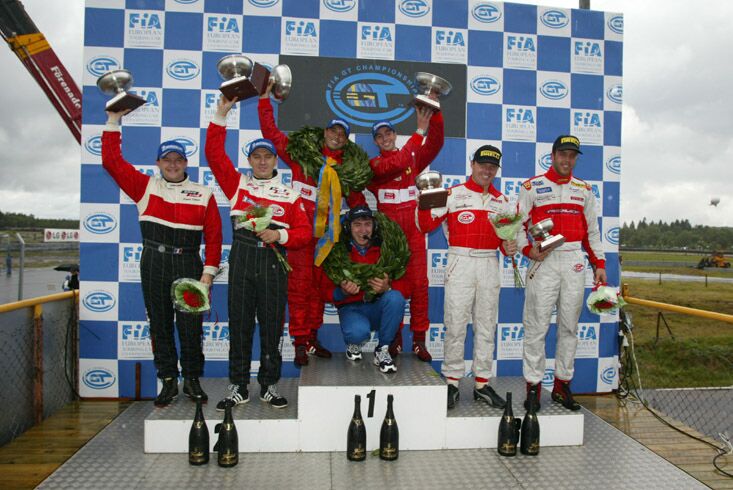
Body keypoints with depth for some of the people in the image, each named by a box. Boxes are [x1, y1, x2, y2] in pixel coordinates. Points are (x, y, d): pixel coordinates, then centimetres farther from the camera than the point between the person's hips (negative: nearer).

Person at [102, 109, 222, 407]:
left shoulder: (203, 195, 5)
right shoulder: (146, 187, 8)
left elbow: (214, 236, 2)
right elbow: (112, 161, 5)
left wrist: (208, 272, -5)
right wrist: (113, 121, 3)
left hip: (188, 265, -1)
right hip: (154, 265, 2)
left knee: (190, 326, 2)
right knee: (160, 324, 7)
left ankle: (192, 380, 18)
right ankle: (168, 381, 20)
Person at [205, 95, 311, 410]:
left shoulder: (289, 195, 10)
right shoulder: (237, 184, 12)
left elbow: (304, 232, 6)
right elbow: (214, 154, 6)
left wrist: (281, 235, -13)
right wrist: (221, 115, 3)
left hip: (273, 262, 0)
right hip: (242, 259, 1)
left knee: (272, 326, 3)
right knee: (239, 324, 4)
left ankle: (269, 386, 15)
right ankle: (238, 388, 13)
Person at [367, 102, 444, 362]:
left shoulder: (414, 158, 14)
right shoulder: (374, 164, 5)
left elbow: (435, 145, -2)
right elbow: (397, 163, -15)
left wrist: (434, 116, -16)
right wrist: (419, 130, -14)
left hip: (413, 230, 2)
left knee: (419, 284, -2)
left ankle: (419, 340, 5)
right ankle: (394, 338, 10)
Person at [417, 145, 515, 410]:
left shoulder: (501, 201, 15)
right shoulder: (454, 194, 2)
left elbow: (506, 235, 21)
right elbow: (425, 225, -3)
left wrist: (509, 247, -1)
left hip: (489, 265, 4)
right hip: (460, 263, -4)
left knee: (486, 327, 8)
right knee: (455, 325, -4)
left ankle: (482, 383, 18)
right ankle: (452, 383, 7)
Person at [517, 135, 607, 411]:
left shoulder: (584, 190, 17)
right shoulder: (533, 186, 5)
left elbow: (592, 231, 19)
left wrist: (599, 264, 11)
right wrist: (528, 249, -13)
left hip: (575, 263, 4)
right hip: (544, 260, -4)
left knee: (569, 326, 7)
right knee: (537, 326, -5)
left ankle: (562, 384, 17)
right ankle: (533, 384, 4)